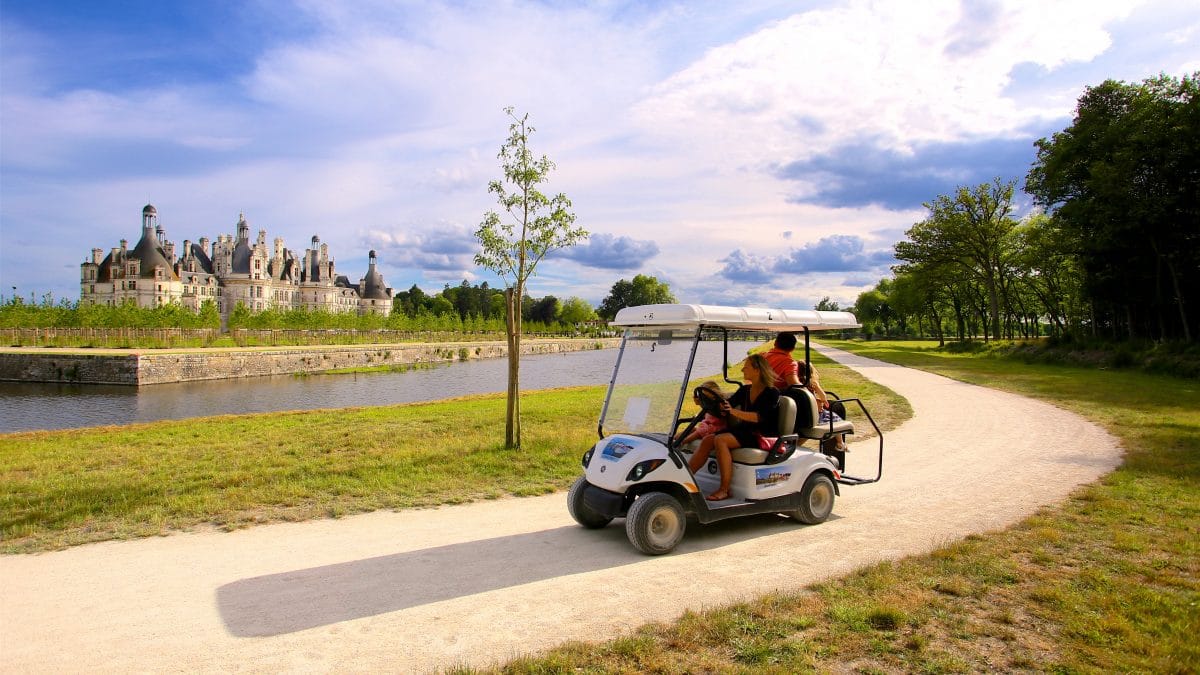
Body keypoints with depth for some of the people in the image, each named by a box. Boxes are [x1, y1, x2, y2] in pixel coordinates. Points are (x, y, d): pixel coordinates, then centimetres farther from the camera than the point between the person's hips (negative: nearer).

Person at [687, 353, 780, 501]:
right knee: (707, 440, -15)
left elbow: (759, 417, -22)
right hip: (744, 431, 7)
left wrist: (735, 412, -36)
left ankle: (724, 490, -25)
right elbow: (725, 406, 6)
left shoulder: (772, 392, -8)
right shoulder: (745, 390, 14)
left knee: (720, 440, -28)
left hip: (761, 436, -7)